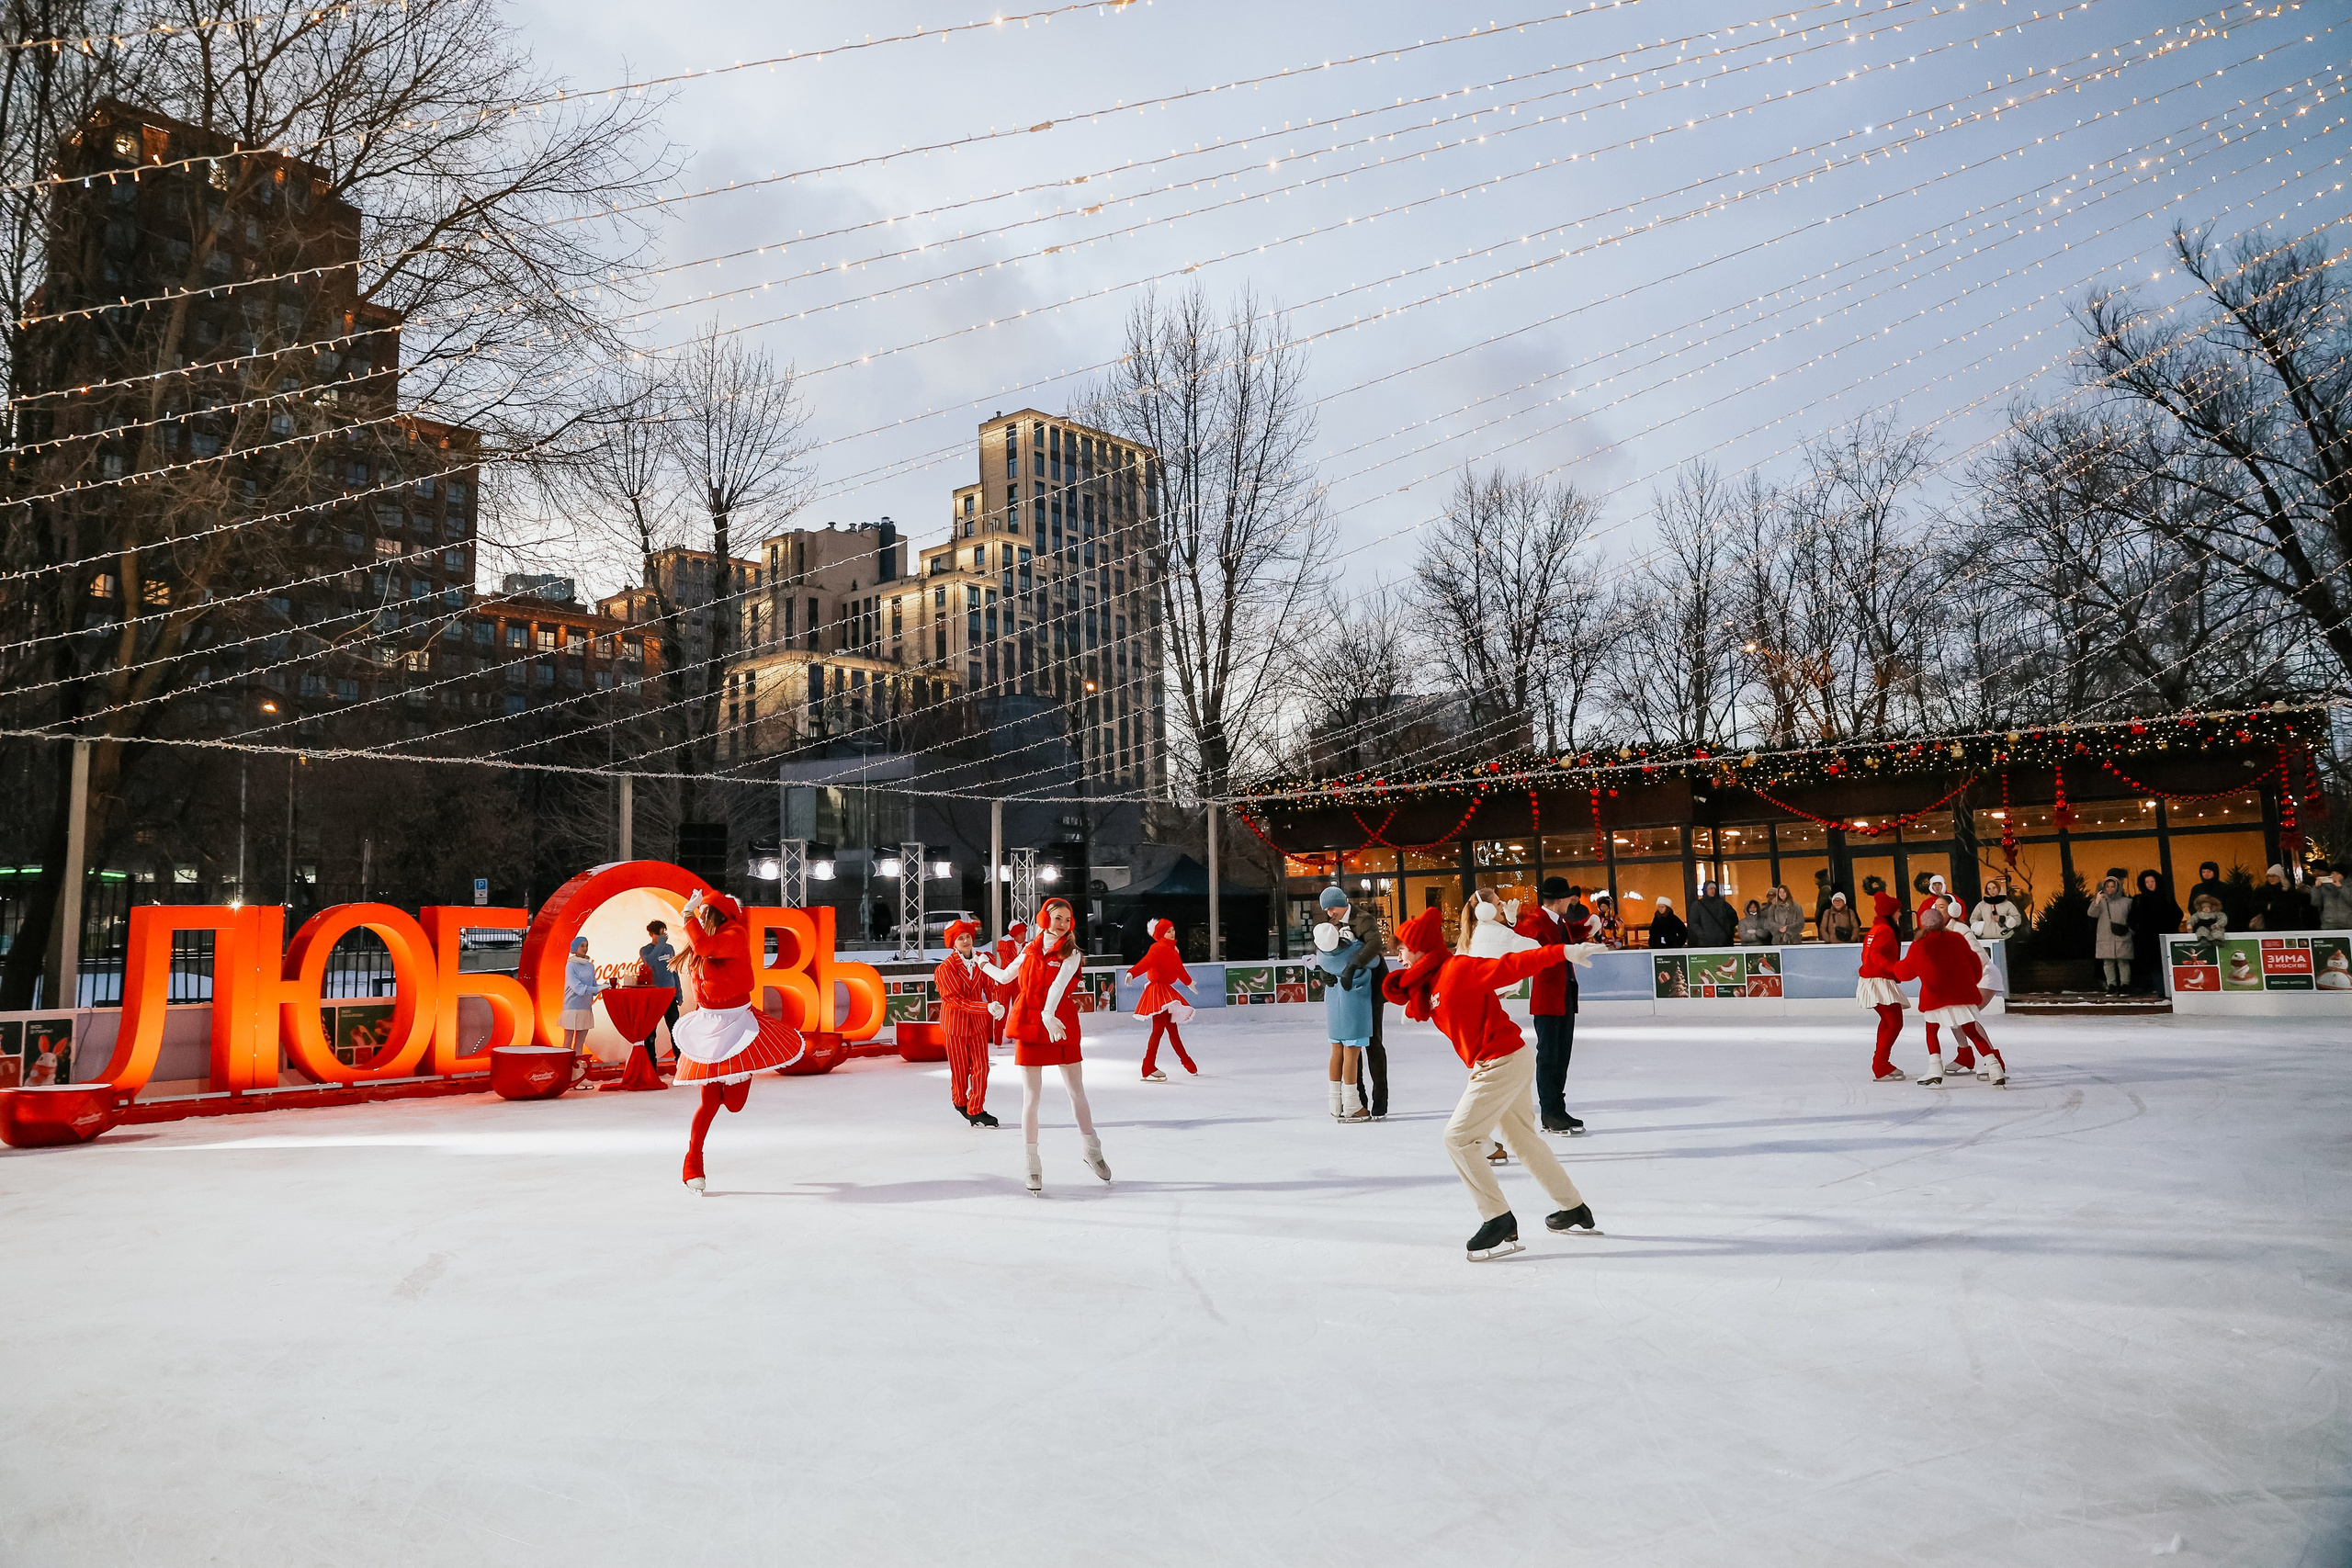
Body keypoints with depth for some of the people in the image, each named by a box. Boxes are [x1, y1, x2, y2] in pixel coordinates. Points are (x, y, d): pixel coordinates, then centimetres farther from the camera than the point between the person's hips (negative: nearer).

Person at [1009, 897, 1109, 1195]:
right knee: (1031, 1097, 0)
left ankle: (1092, 1151, 26)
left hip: (1062, 1027, -1)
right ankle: (1032, 1164, 8)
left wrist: (1049, 1016, -37)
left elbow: (1059, 984, -23)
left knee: (1077, 1092, 8)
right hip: (1029, 1026, 1)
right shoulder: (1030, 951, 5)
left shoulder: (1071, 953, -4)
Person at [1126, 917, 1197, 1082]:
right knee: (1159, 1028, -16)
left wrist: (1189, 982, 47)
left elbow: (1179, 969, 32)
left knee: (1172, 1028, 21)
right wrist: (1132, 973, -50)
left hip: (1167, 991, 9)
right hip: (1157, 990, -9)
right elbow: (1146, 962, -32)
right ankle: (1148, 1068, -16)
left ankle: (1186, 1061, 35)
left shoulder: (1172, 949, 15)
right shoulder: (1158, 948, -14)